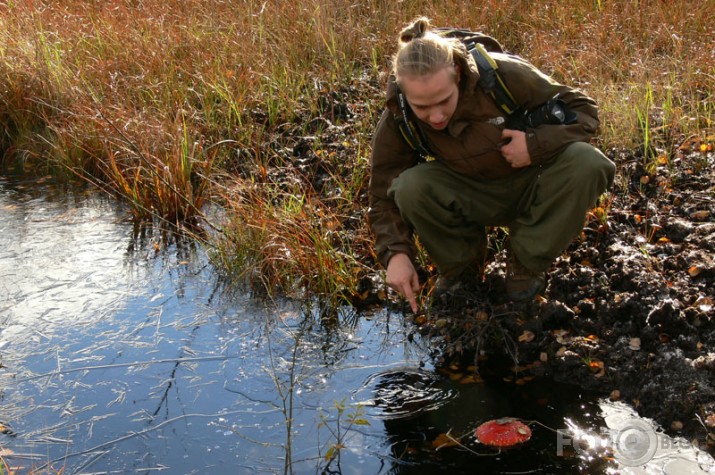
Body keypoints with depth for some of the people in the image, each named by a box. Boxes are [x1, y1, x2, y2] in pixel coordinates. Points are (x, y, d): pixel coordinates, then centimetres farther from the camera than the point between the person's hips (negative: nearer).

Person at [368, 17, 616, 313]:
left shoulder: (502, 75, -27)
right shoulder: (397, 121, -21)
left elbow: (583, 108, -15)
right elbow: (384, 195, -12)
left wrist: (537, 144, -33)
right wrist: (396, 253, -30)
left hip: (530, 187, 0)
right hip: (472, 198, 1)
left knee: (586, 162, -32)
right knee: (411, 187, -31)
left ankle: (527, 261, -10)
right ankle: (460, 264, -1)